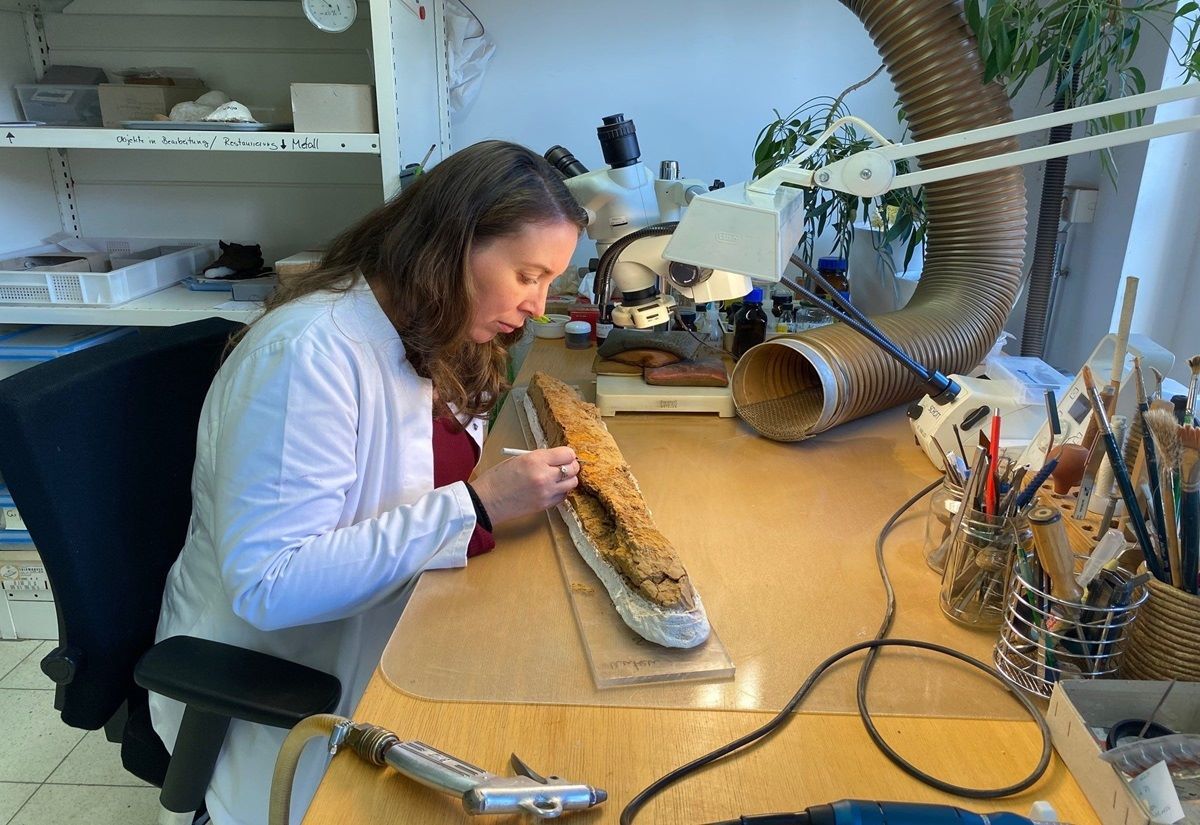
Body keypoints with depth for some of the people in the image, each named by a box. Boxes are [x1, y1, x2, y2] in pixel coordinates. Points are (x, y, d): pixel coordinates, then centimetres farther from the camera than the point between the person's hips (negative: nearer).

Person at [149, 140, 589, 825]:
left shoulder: (439, 339, 1)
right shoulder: (311, 350, -26)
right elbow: (269, 585, -28)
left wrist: (531, 479, -8)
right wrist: (476, 507, -30)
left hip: (388, 638, 7)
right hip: (279, 685, -7)